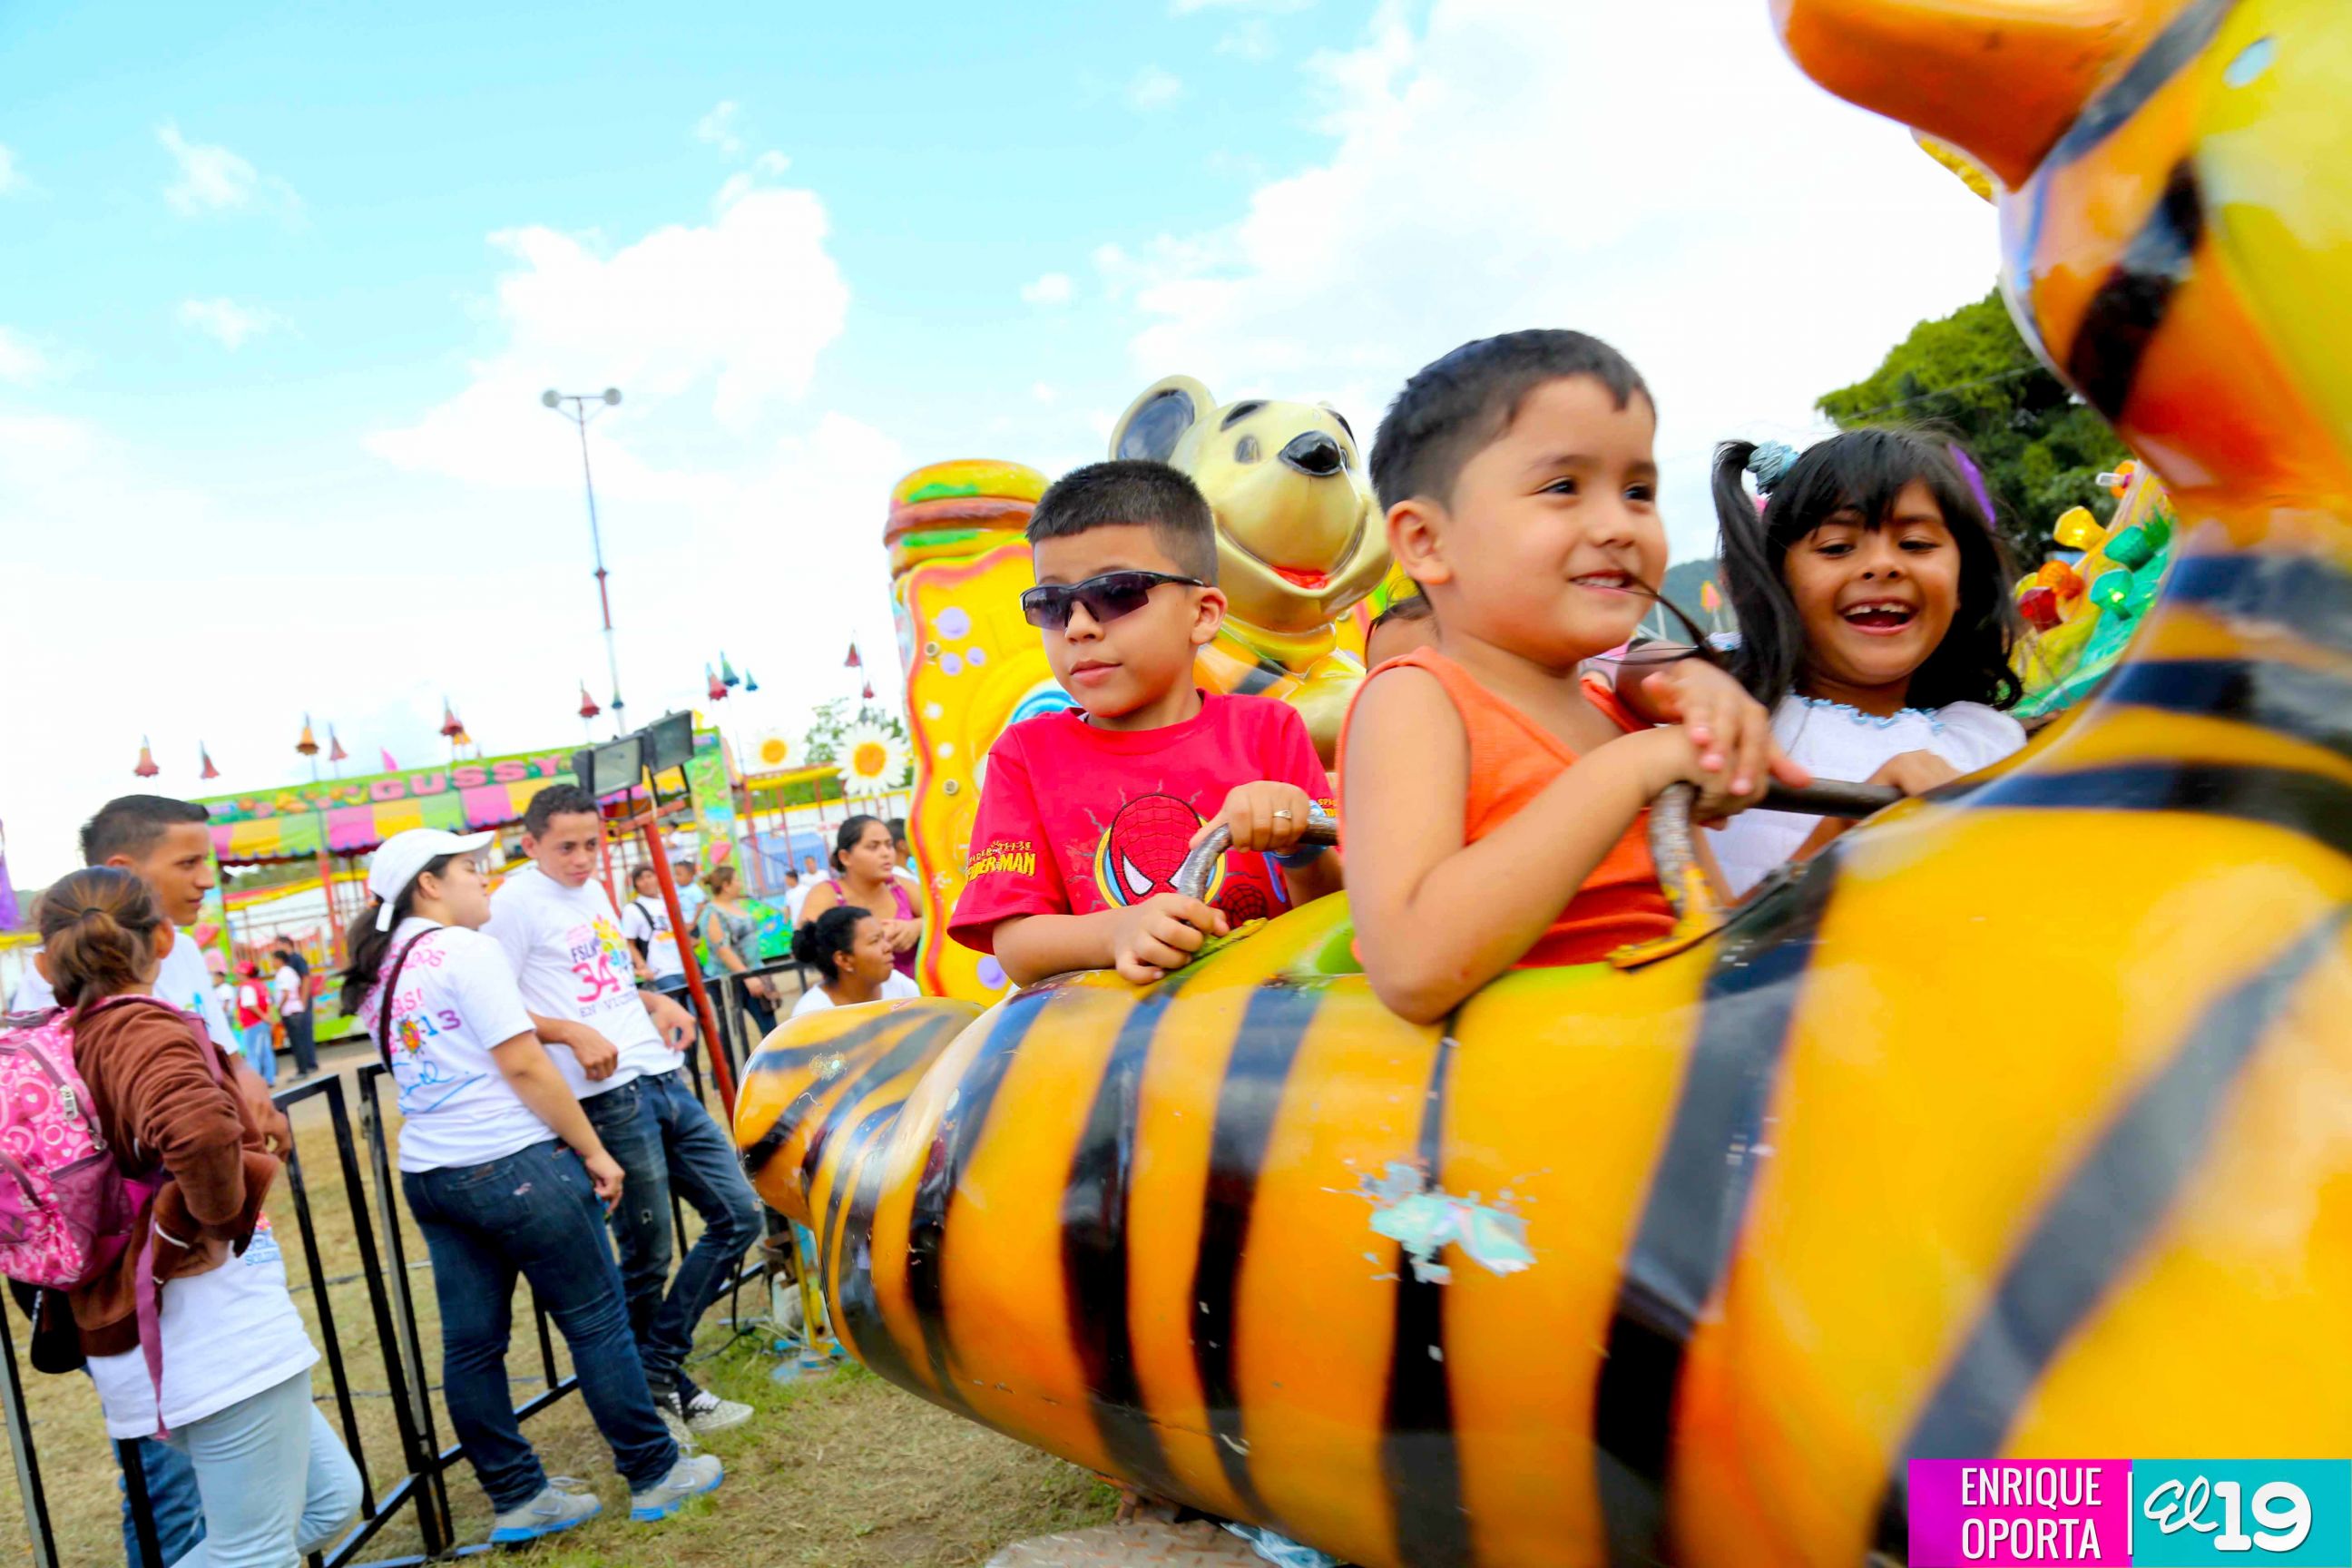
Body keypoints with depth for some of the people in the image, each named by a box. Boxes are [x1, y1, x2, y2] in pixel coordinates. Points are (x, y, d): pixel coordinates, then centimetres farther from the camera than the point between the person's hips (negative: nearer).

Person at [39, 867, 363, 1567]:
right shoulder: (141, 1027, -16)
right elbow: (198, 1130, -36)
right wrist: (210, 1224, -18)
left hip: (133, 1331, 9)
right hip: (212, 1318, -9)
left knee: (329, 1497, 17)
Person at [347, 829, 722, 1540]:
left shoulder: (377, 971, 11)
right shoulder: (466, 951, -14)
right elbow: (524, 1067, -16)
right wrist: (593, 1149, -9)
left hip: (427, 1173, 8)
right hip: (512, 1163, -8)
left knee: (471, 1341, 12)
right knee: (597, 1322, 4)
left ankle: (517, 1497, 23)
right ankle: (654, 1474, 15)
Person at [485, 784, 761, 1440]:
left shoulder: (594, 892, 18)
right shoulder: (516, 902, -6)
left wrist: (657, 1001, 11)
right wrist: (572, 1032, -22)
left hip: (664, 1078, 9)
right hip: (608, 1094, -8)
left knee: (738, 1216, 9)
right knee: (647, 1254, 0)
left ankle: (659, 1374, 18)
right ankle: (661, 1389, 21)